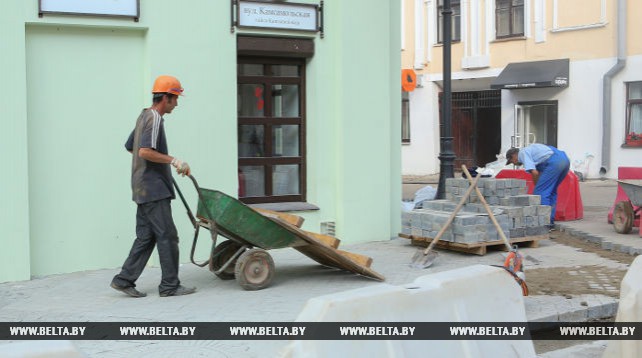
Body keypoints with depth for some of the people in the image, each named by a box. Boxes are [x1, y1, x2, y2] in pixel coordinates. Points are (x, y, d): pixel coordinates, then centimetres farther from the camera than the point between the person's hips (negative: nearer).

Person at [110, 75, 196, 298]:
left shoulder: (144, 116, 18)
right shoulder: (154, 119, -13)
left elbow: (130, 147, 27)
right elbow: (145, 151, -25)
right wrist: (173, 161, -20)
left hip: (144, 189, 10)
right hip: (154, 189, -10)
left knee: (146, 237, 10)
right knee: (167, 237, -5)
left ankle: (124, 279, 10)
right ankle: (170, 285, 0)